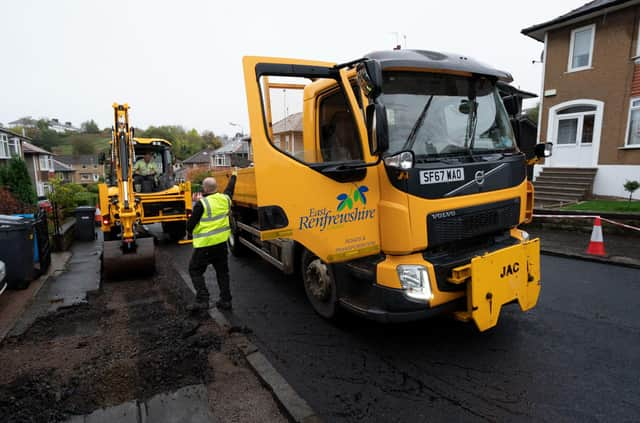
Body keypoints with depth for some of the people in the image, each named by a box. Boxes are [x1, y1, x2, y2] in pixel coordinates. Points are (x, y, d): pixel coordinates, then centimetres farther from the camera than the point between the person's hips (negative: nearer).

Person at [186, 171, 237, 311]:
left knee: (195, 270, 8)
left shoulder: (202, 203, -16)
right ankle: (225, 300, 19)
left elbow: (191, 224, -11)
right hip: (221, 242, 6)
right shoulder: (224, 199, 2)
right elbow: (230, 189, 25)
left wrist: (190, 233, 12)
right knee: (222, 271, 15)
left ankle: (202, 300, 1)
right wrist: (233, 176, 42)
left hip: (205, 244, -6)